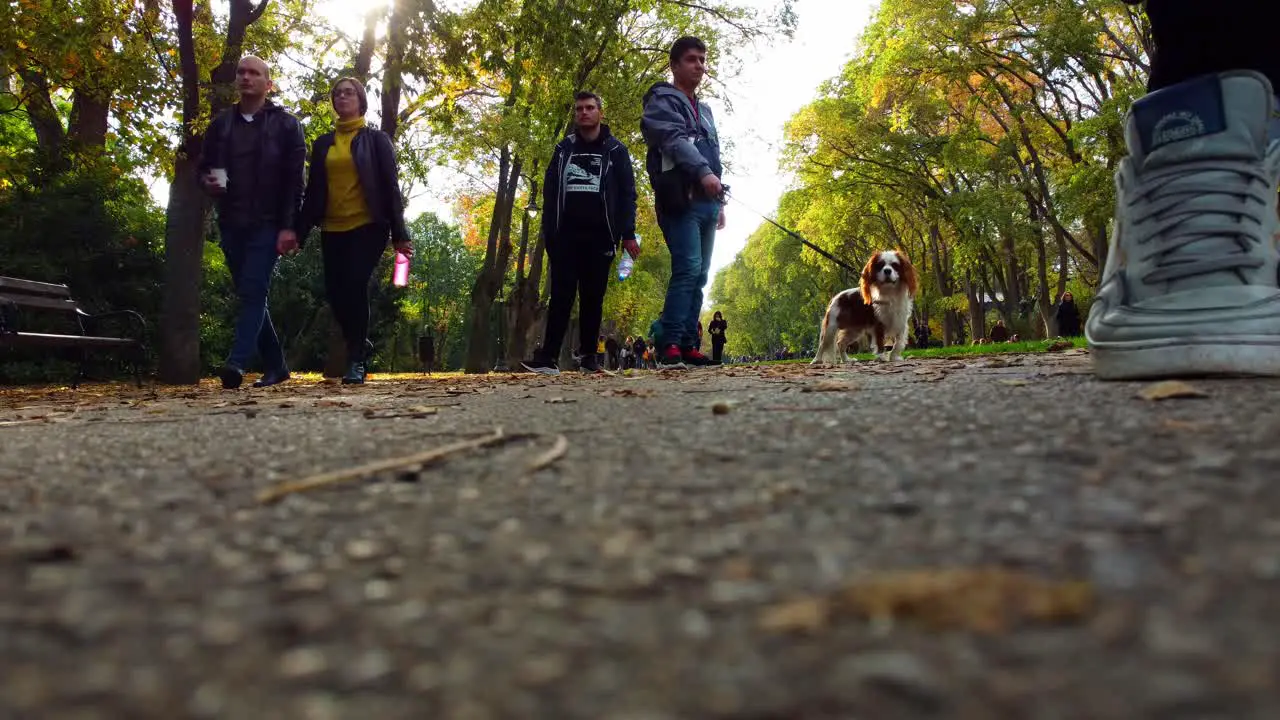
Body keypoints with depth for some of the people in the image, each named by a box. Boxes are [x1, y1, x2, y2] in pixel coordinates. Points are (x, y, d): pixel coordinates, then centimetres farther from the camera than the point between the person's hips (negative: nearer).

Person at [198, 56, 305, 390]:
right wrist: (207, 181, -5)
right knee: (250, 296, 7)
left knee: (252, 293, -15)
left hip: (268, 224, -5)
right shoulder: (221, 123, 14)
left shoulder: (286, 124, 1)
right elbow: (202, 165, 20)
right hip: (231, 224, 5)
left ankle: (236, 362, -24)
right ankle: (276, 365, 15)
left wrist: (289, 225, -14)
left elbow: (294, 178, -5)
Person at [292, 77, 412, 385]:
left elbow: (390, 186, 0)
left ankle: (356, 360, -9)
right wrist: (298, 232, 4)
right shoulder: (323, 144, 15)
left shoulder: (376, 139, 5)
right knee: (335, 291, -2)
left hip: (368, 226, -4)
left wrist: (399, 233, -8)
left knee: (354, 286, -18)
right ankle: (361, 345, 23)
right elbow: (313, 191, 13)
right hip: (332, 230, 4)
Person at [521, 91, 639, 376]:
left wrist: (627, 233, -6)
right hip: (565, 234, 1)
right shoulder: (564, 148, 14)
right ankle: (548, 356, -9)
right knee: (561, 294, -5)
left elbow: (627, 193, 3)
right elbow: (549, 191, 12)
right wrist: (548, 231, 2)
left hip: (599, 235, -1)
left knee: (593, 297, 2)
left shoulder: (615, 150, 7)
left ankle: (589, 356, 8)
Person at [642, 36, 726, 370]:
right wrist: (703, 171, -31)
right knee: (687, 269, -20)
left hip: (706, 202, 8)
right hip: (681, 198, -8)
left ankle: (688, 346, 4)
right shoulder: (662, 100, 3)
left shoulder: (704, 111, 28)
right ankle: (671, 345, -20)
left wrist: (720, 201, 20)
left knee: (700, 276, 3)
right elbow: (675, 139, -16)